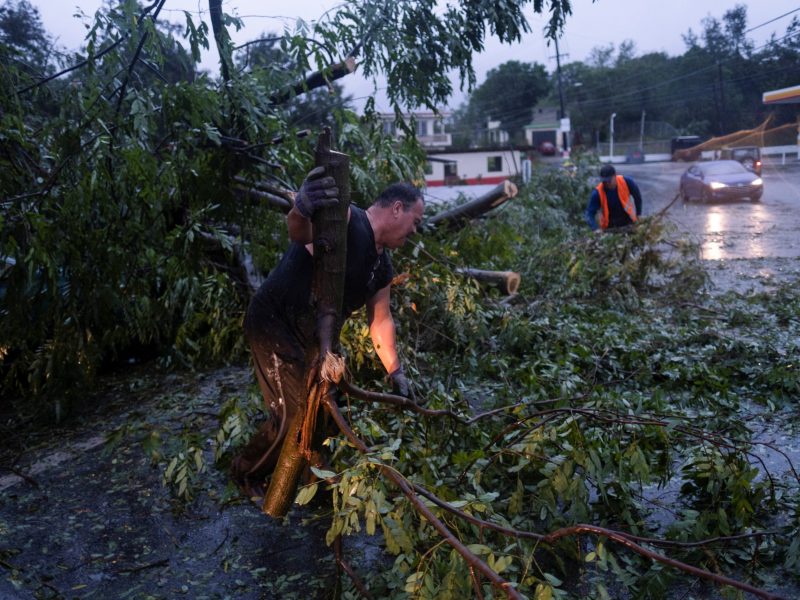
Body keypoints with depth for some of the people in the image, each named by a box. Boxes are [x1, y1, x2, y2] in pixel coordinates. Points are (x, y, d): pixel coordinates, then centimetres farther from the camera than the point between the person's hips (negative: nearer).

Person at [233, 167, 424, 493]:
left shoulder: (382, 266, 7)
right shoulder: (345, 220, -22)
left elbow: (381, 320, 16)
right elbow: (300, 233, -44)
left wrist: (396, 373, 17)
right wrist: (302, 209, -68)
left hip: (311, 338, 10)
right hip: (272, 322, -10)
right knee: (296, 412, -10)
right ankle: (247, 475, 16)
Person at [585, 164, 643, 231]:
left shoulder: (626, 182, -18)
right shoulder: (598, 193, -22)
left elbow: (637, 196, 1)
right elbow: (590, 213, -22)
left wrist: (638, 214, 4)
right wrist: (596, 229, -39)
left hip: (628, 222, 2)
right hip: (609, 227, -2)